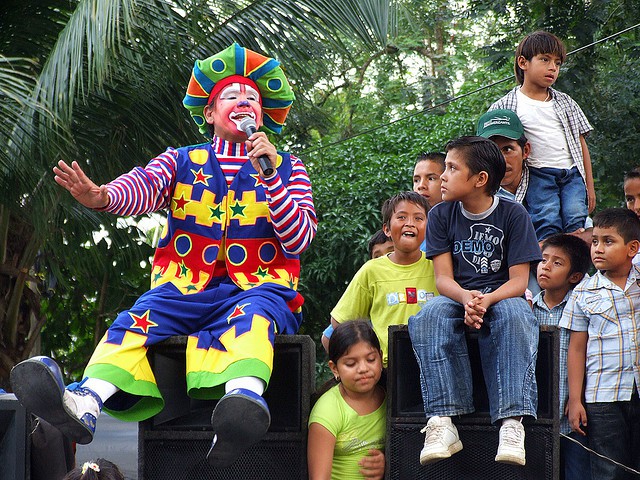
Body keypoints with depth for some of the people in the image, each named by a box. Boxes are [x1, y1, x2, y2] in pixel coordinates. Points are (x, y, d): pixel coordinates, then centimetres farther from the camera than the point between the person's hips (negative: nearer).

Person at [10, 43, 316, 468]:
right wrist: (102, 196, -32)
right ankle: (86, 402, -53)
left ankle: (245, 398, -68)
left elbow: (298, 240, 2)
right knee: (137, 319, -29)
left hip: (257, 288, -2)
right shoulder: (183, 161, 16)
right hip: (186, 288, 2)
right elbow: (146, 185, -8)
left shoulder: (286, 167, 15)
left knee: (252, 317, -38)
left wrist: (271, 175, -10)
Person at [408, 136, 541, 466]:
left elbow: (519, 280, -6)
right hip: (458, 298, 2)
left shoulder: (513, 214, 0)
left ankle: (512, 422, -46)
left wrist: (487, 299, -27)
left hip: (501, 298, -2)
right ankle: (442, 422, -43)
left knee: (514, 315, -38)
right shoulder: (442, 215, 6)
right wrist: (466, 298, -25)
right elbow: (443, 278, -1)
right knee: (429, 316, -34)